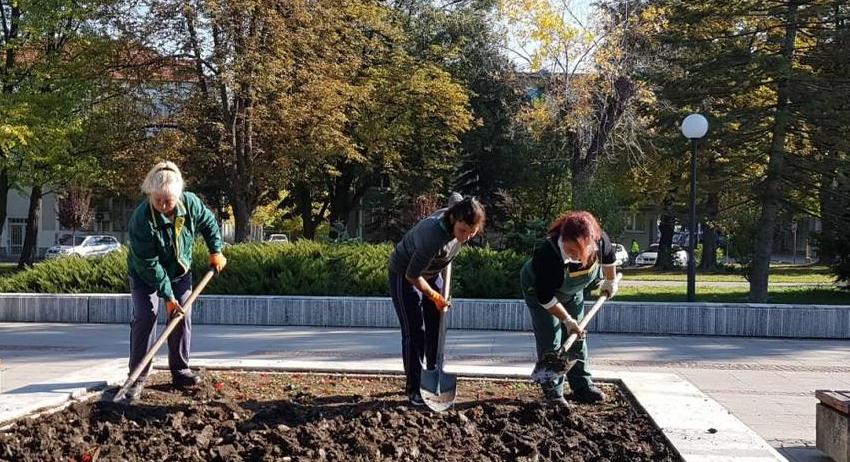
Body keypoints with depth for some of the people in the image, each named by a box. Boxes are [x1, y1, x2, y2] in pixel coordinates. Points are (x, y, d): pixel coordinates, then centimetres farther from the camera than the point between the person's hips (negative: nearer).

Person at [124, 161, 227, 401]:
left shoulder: (191, 203, -22)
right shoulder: (141, 218, -34)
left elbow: (209, 223, 3)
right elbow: (149, 264, -30)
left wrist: (215, 251, -4)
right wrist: (168, 296, -28)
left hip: (180, 272, 4)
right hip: (145, 275, -4)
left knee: (182, 318, 4)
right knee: (144, 317, -15)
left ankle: (180, 371, 16)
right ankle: (137, 377, -10)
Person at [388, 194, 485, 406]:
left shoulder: (456, 210, -22)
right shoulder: (433, 237, -43)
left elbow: (454, 198, 6)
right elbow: (412, 275, -32)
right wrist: (434, 297, -17)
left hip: (432, 273, 7)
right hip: (404, 275, -7)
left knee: (436, 330, 8)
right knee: (414, 333, -8)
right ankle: (414, 389, 0)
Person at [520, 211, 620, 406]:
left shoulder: (599, 239, -31)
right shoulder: (546, 253, -43)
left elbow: (609, 257, -3)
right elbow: (546, 297, -33)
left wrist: (611, 282, 10)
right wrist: (567, 320, -28)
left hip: (573, 291, 5)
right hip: (538, 289, -5)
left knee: (576, 336, 8)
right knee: (550, 341, -9)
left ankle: (582, 386, 18)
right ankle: (553, 392, -2)